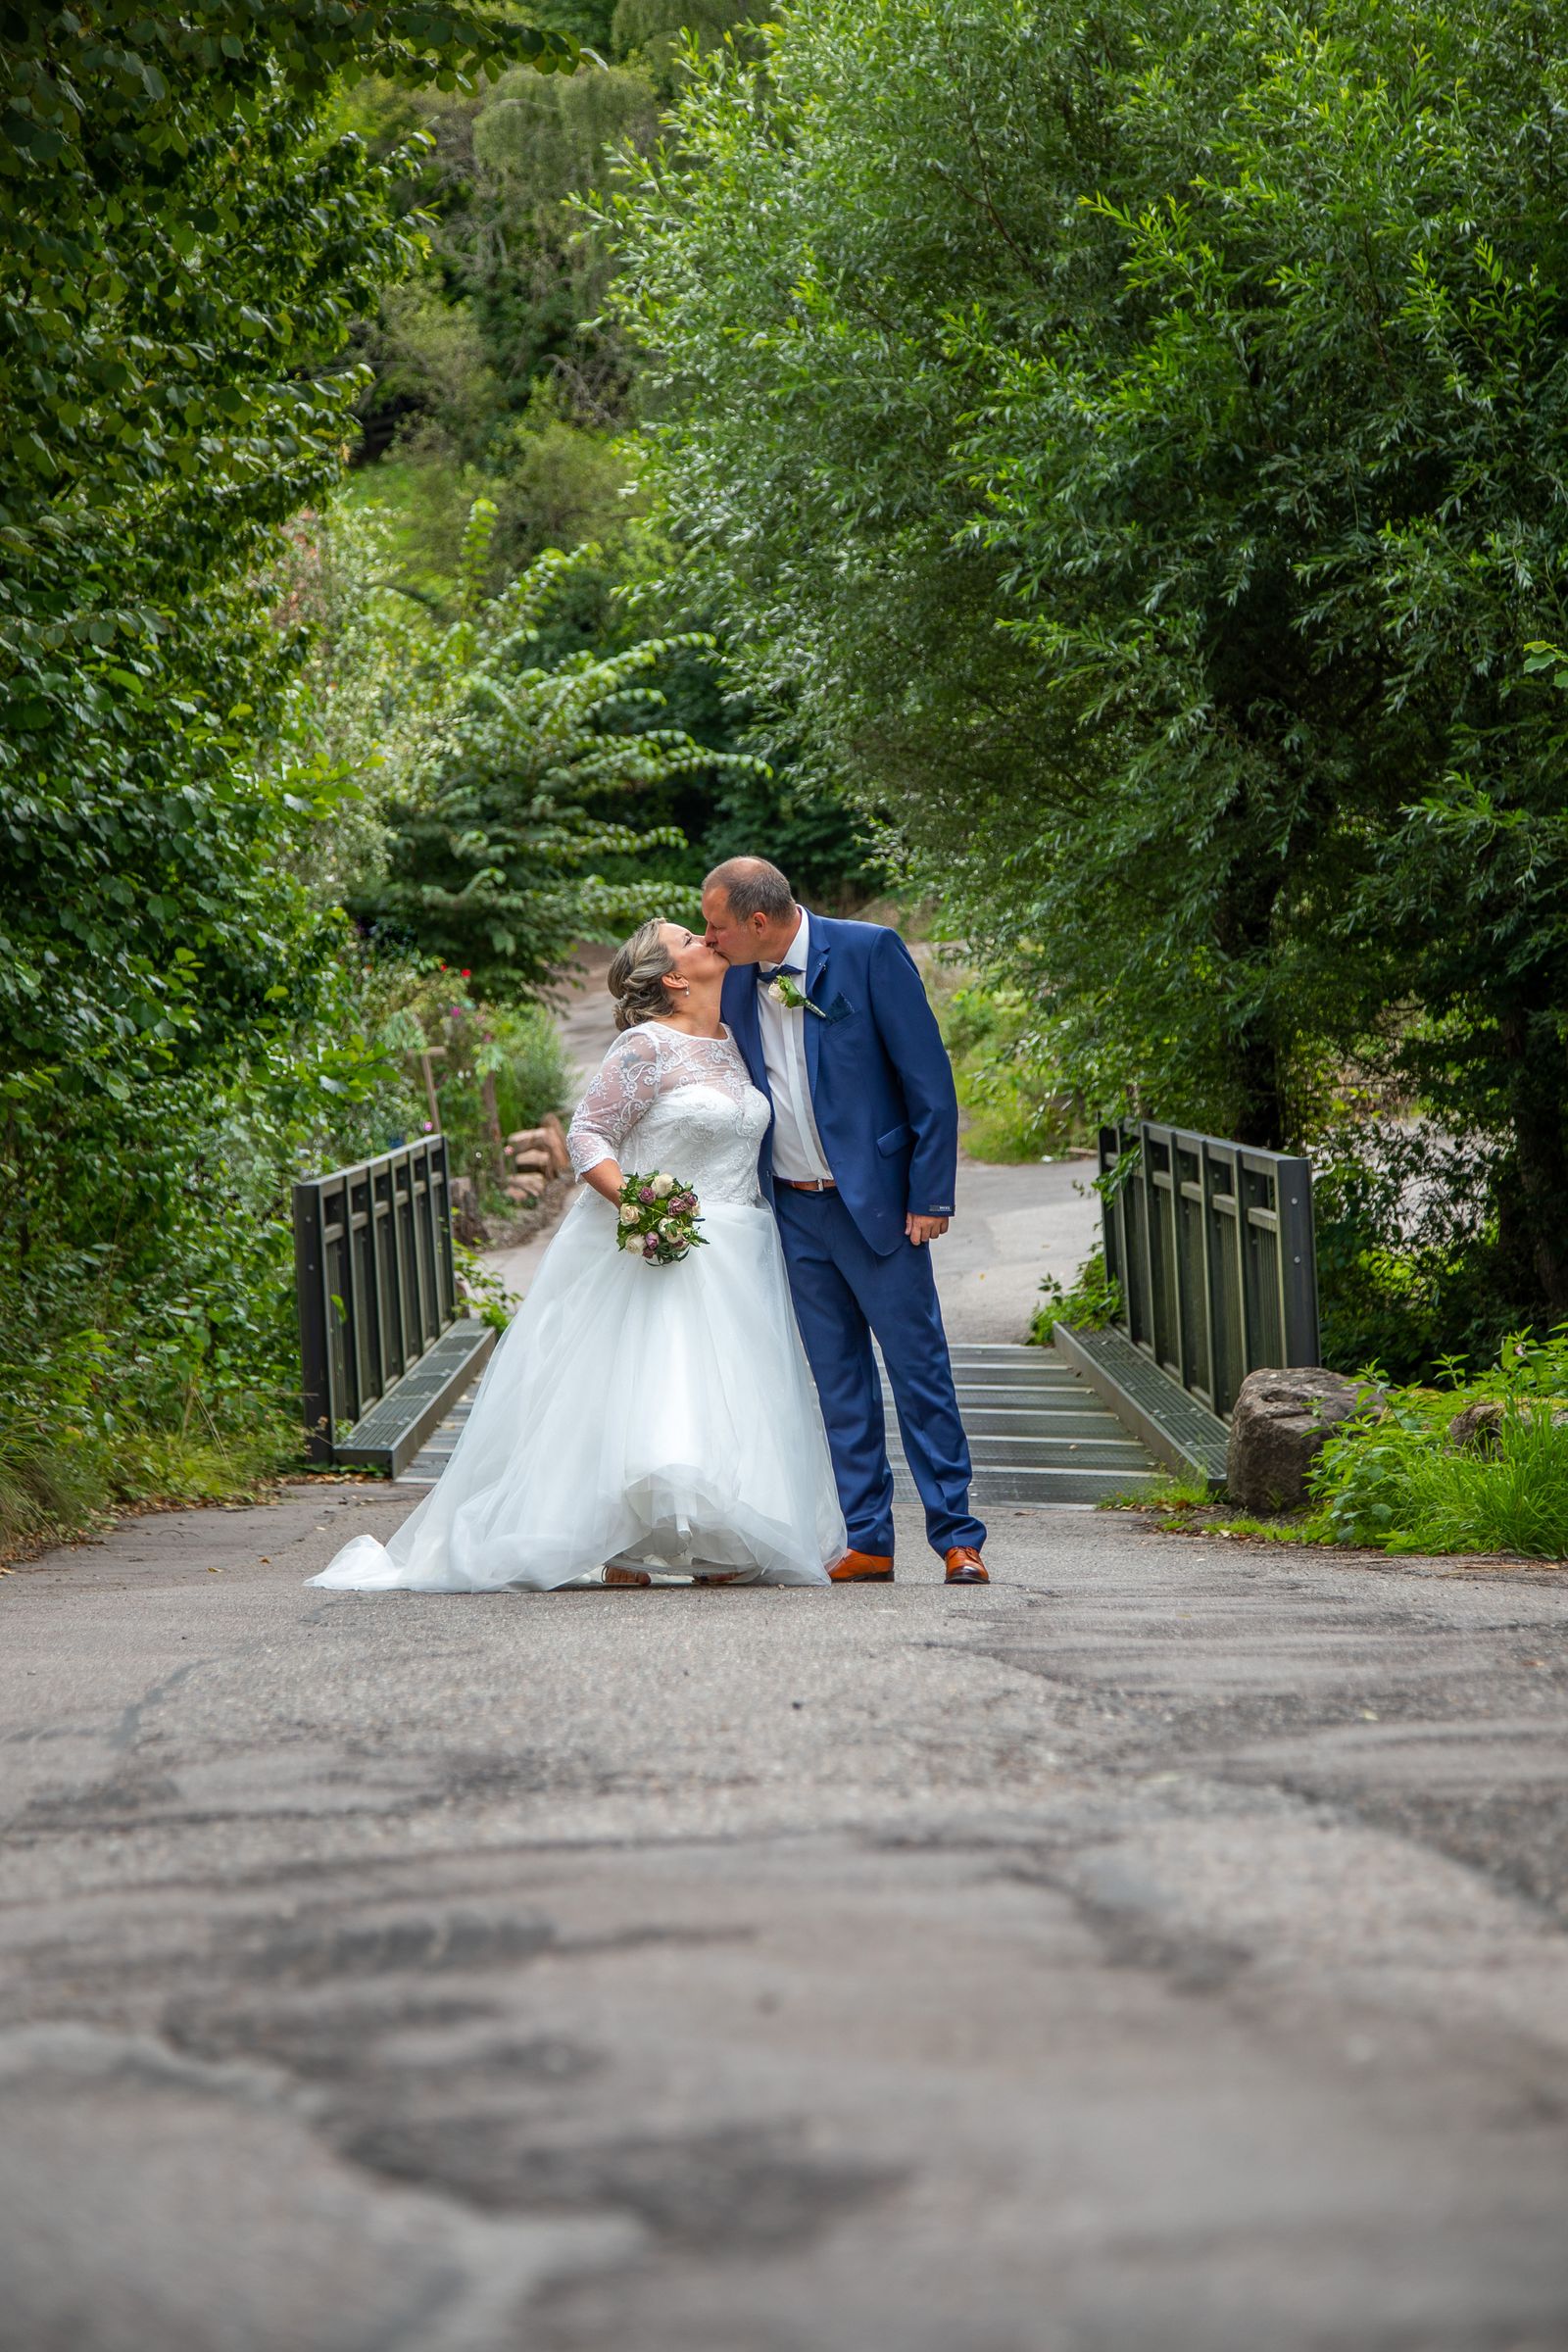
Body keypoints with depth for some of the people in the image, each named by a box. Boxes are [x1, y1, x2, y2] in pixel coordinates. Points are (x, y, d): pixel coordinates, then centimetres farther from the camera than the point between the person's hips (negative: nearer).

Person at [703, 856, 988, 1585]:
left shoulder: (869, 952, -10)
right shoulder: (736, 982, 5)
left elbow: (928, 1076, -9)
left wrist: (930, 1195, -12)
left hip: (875, 1202, -5)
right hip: (793, 1213, 5)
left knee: (919, 1369, -3)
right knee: (839, 1382, 7)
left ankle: (958, 1538, 3)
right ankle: (868, 1544, 12)